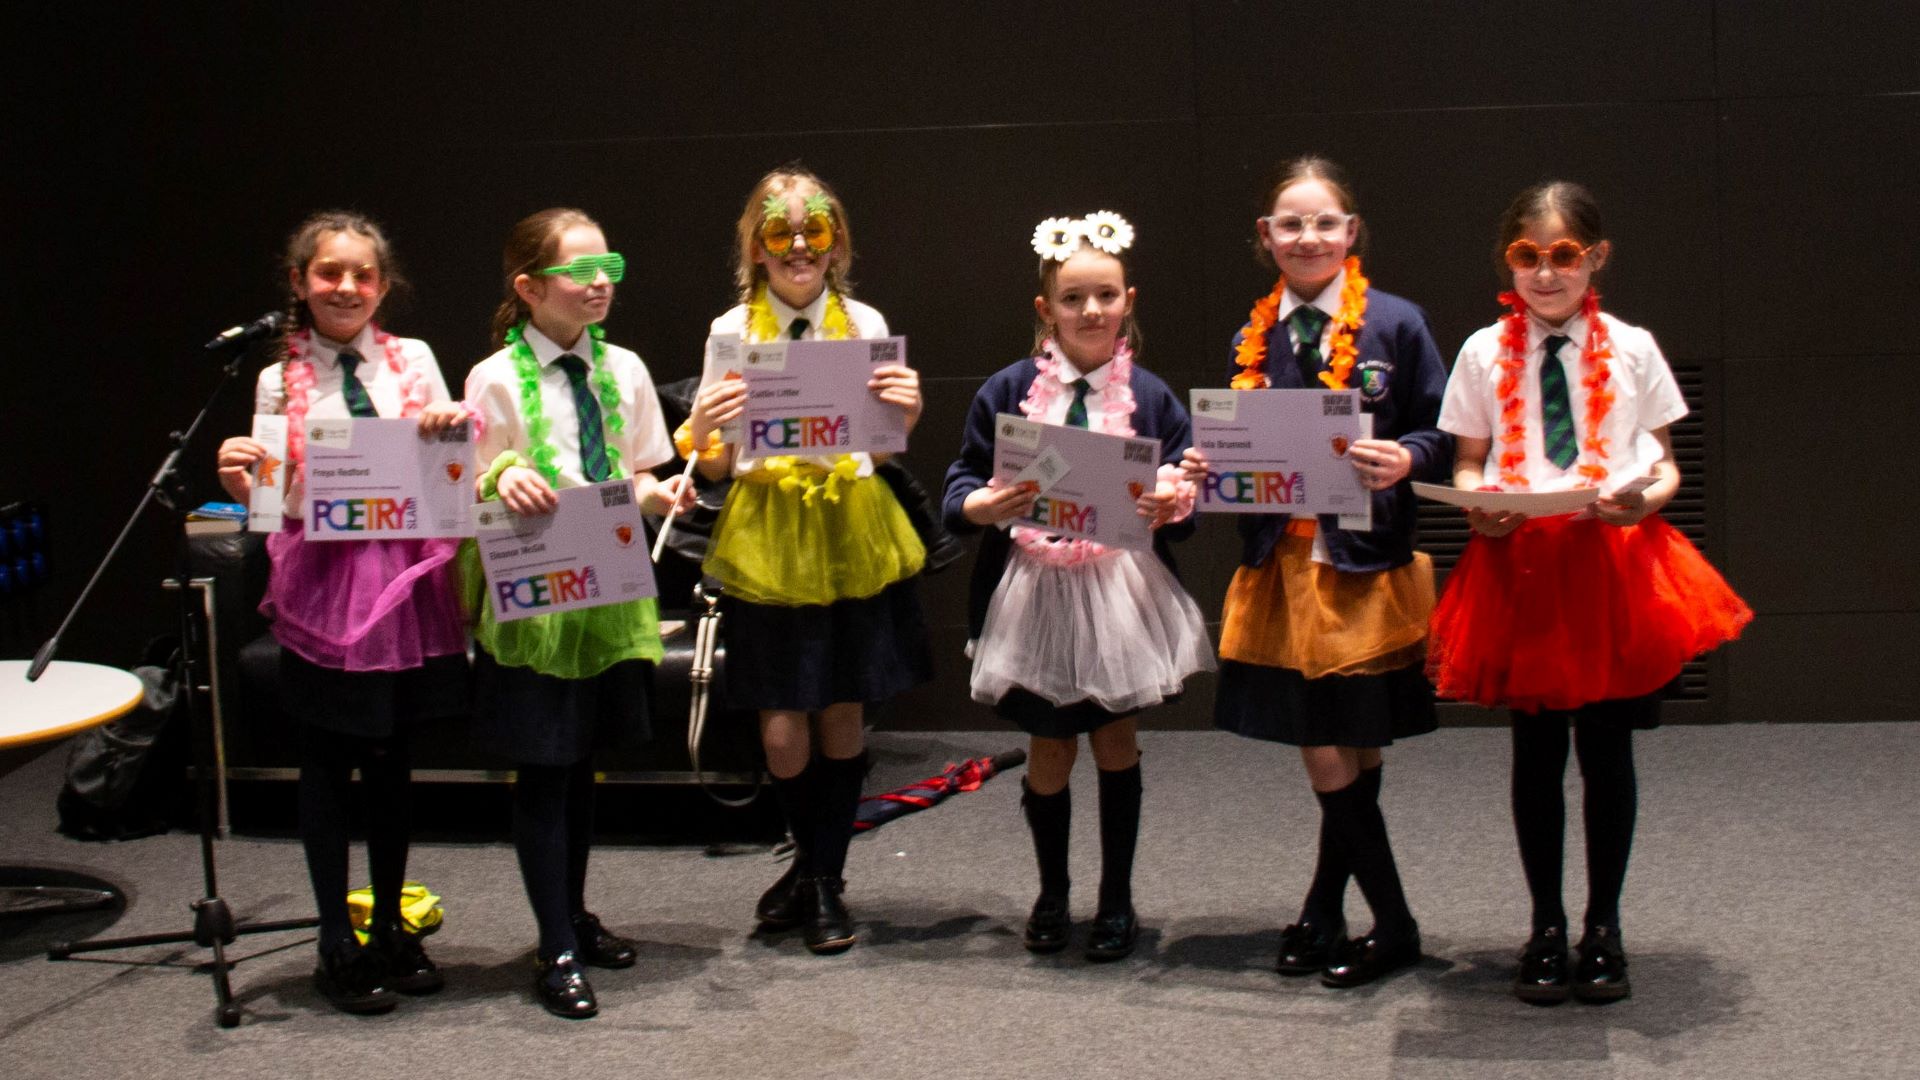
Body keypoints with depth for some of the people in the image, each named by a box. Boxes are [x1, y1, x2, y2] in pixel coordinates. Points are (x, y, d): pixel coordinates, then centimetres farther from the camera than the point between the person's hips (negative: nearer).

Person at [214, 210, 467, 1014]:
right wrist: (239, 480, -19)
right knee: (328, 761, 6)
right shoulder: (280, 382, 0)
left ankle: (391, 927, 28)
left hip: (407, 577, 2)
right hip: (324, 582, -2)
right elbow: (274, 500, 1)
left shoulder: (413, 361, 4)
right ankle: (337, 944, 17)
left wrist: (454, 428, -13)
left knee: (391, 758, 13)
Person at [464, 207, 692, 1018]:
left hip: (610, 584, 5)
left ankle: (575, 915, 32)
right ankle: (557, 951, 7)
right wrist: (502, 480, -26)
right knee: (543, 768, -1)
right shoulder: (495, 380, -8)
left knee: (581, 760, 16)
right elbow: (469, 490, -5)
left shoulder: (624, 370, 5)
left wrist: (659, 493, -8)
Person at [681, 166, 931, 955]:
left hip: (853, 534, 1)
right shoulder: (732, 330, 1)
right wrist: (702, 432, -20)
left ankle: (826, 880, 20)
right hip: (768, 537, 0)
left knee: (842, 715, 4)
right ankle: (813, 861, 27)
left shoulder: (864, 325, 3)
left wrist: (907, 413, -15)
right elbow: (717, 466, 2)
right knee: (782, 729, 0)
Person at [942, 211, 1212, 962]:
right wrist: (986, 505, -20)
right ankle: (1051, 895, 29)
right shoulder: (1008, 390, -1)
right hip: (1035, 586, 0)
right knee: (1049, 749, 9)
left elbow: (1185, 499, 3)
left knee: (1114, 738, 9)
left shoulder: (1151, 396, 1)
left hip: (1121, 588, 0)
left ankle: (1116, 899, 23)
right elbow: (961, 487, 1)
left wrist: (1172, 504, -19)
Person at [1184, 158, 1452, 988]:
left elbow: (1445, 435, -1)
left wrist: (1405, 460, -21)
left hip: (1367, 568, -3)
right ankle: (1391, 923, 19)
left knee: (1354, 750, 2)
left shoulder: (1395, 323, -2)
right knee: (1324, 753, 5)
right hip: (1281, 569, 4)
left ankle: (1324, 910, 19)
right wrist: (1207, 468, -5)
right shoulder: (1252, 339, 9)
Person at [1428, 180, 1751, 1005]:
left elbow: (1664, 462, 8)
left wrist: (1648, 497, -14)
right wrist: (1479, 505, -12)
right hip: (1520, 563, 0)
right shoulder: (1485, 352, 6)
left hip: (1616, 558, 0)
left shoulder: (1631, 349, 5)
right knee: (1536, 751, 7)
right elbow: (1468, 463, 9)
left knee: (1607, 747, 5)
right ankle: (1545, 927, 20)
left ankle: (1604, 928, 19)